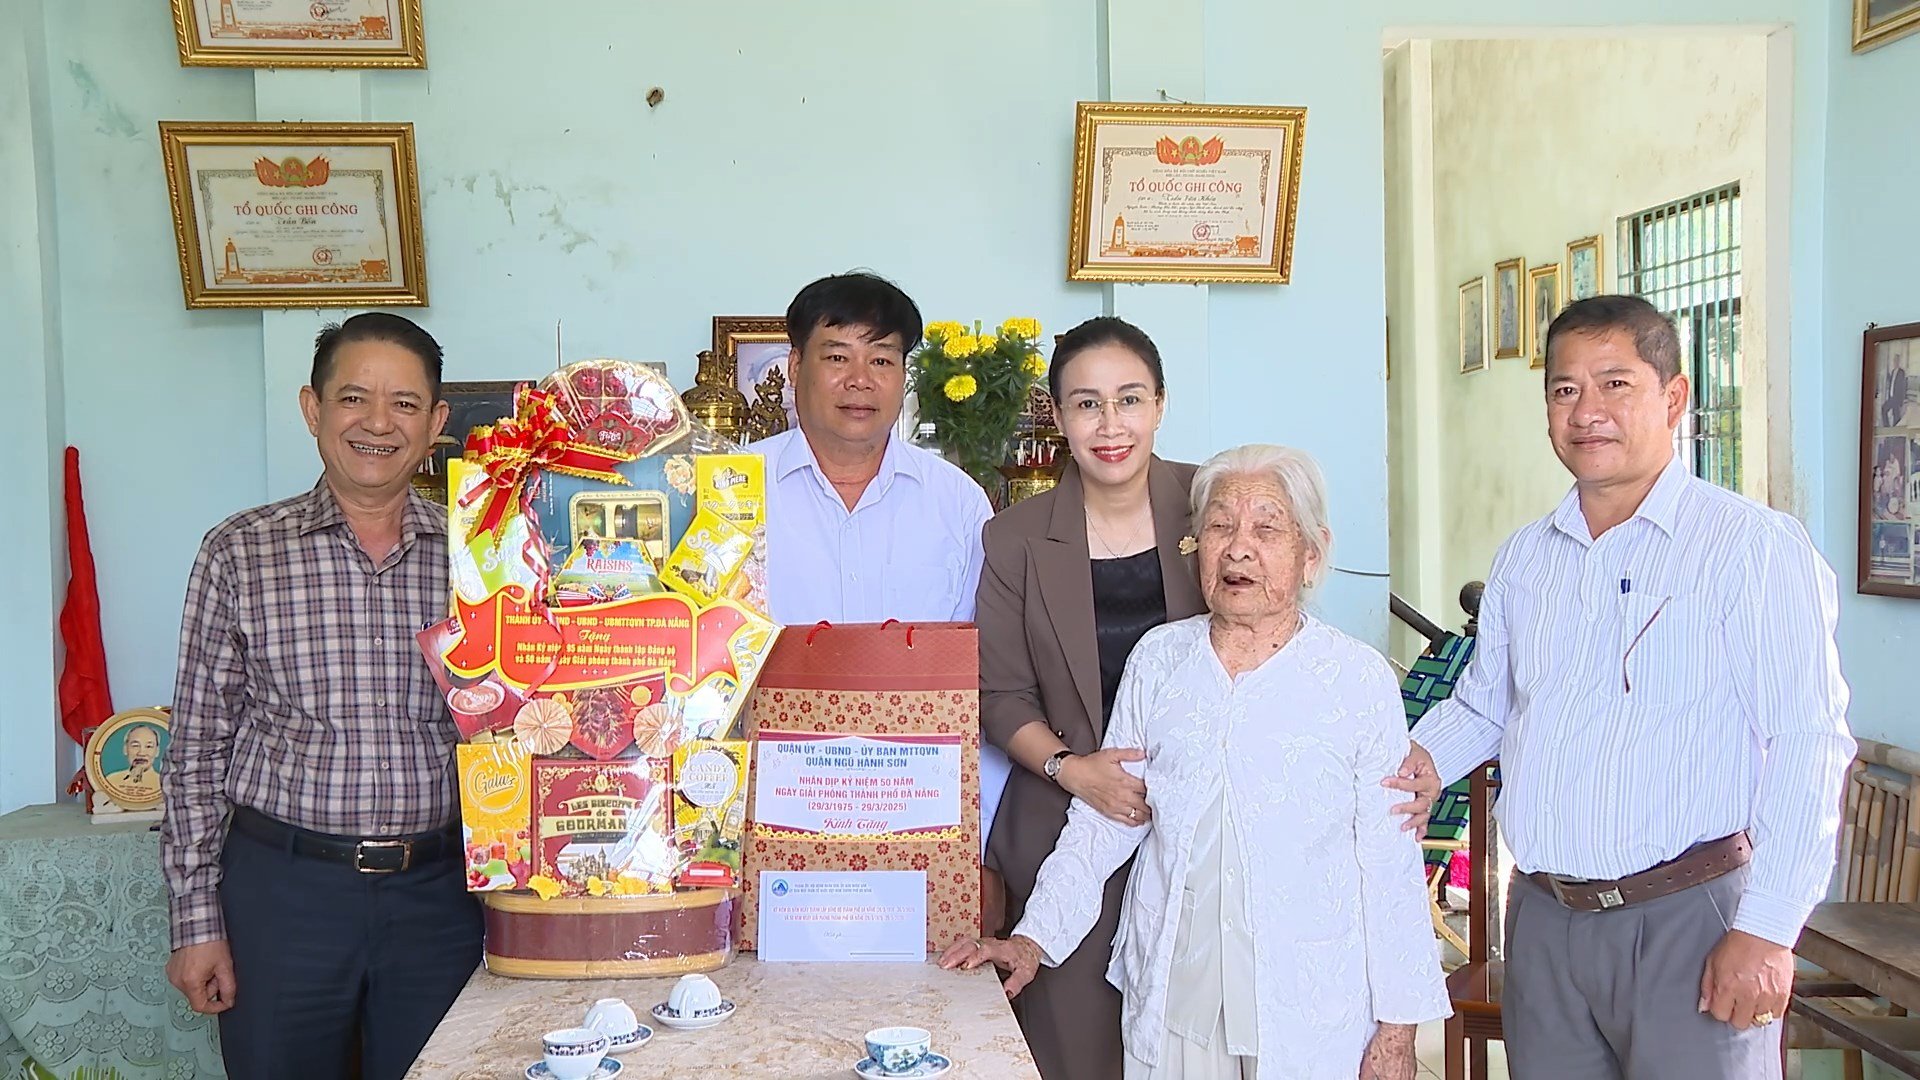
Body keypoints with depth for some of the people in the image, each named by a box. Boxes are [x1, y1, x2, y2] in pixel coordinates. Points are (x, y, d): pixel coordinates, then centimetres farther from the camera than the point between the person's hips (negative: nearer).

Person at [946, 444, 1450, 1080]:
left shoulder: (1359, 678, -3)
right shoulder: (1157, 660, 4)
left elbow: (1390, 864, -3)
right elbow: (1101, 820, 8)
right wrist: (1033, 938, -1)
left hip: (1311, 1016, -2)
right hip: (1171, 1001, 2)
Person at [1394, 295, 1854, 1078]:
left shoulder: (1754, 546, -9)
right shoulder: (1524, 558, 10)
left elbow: (1807, 745, -13)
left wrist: (1767, 931, -16)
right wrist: (1427, 755, 2)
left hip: (1689, 919, -5)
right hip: (1543, 918, 6)